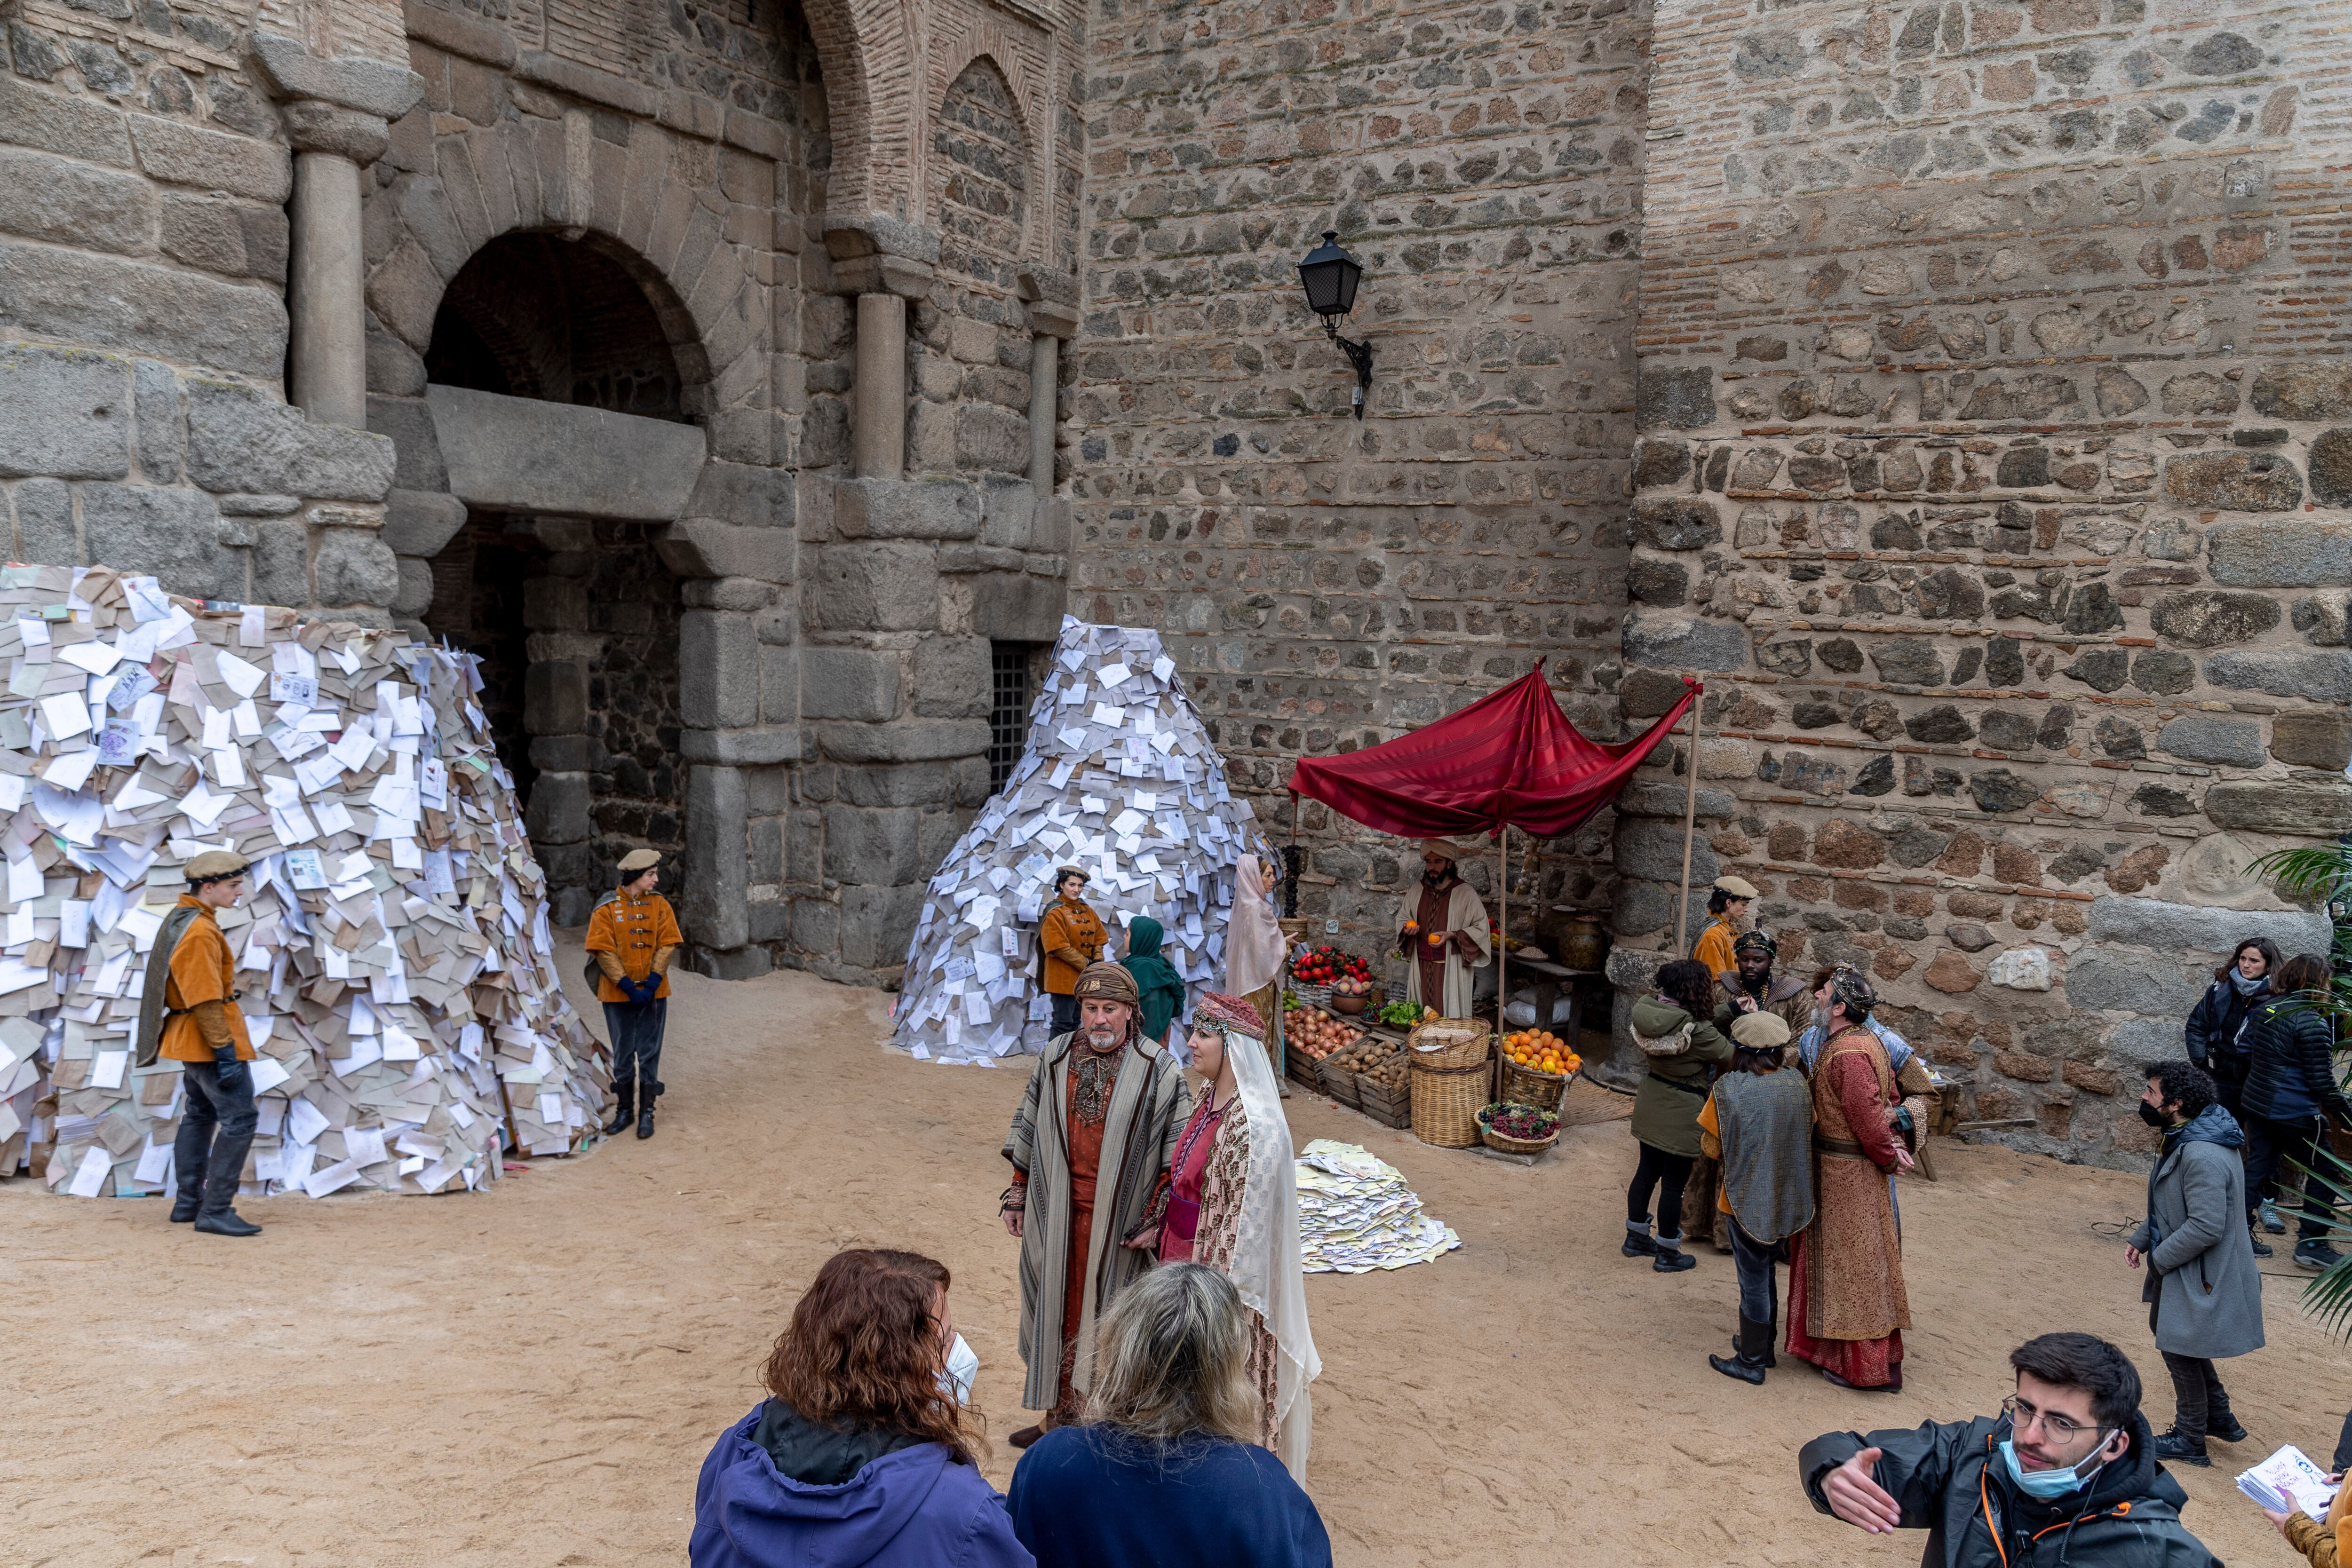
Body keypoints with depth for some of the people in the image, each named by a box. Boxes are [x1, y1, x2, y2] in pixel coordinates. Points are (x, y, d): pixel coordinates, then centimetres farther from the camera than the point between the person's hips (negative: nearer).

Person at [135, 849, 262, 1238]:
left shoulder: (181, 918, 11)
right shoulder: (198, 932, -22)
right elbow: (204, 999, -25)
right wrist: (225, 1050, -24)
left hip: (191, 1040, 11)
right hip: (210, 1036, -11)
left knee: (199, 1116, 19)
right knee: (240, 1118, -9)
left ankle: (187, 1203, 27)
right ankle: (216, 1211, -9)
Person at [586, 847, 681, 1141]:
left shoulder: (659, 905, 2)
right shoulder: (607, 908, -7)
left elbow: (667, 945, -2)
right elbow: (604, 951, -9)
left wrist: (652, 983, -13)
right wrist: (628, 986, -15)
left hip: (653, 992, 1)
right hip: (618, 994, -1)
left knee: (649, 1053, 5)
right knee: (622, 1054, 10)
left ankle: (647, 1112, 13)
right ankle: (624, 1110, 24)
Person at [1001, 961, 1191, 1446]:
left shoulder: (1159, 1071, -9)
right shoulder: (1055, 1058, 2)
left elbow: (1177, 1154, -6)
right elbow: (1027, 1132, 12)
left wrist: (1156, 1220, -10)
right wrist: (1017, 1197, 13)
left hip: (1120, 1218, -4)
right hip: (1056, 1213, 4)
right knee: (1058, 1310, 13)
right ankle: (1059, 1415, 27)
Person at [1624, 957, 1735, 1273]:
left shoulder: (1649, 1010, -6)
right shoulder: (1697, 1031, -28)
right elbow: (1732, 1057, -15)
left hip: (1650, 1105, 7)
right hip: (1681, 1114, -7)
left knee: (1648, 1170, 21)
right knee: (1674, 1182, 7)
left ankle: (1636, 1238, 36)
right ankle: (1667, 1254, 21)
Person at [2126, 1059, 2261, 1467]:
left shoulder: (2202, 1156, -30)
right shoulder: (2185, 1140, 3)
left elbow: (2206, 1227, -30)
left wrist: (2159, 1258, -19)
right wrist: (2140, 1239, 8)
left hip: (2200, 1275, -10)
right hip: (2182, 1267, 10)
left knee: (2180, 1349, 5)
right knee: (2167, 1332, 22)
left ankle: (2189, 1440, 23)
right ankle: (2220, 1418, 37)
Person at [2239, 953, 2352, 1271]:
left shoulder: (2261, 1009, 4)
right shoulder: (2312, 1023, -18)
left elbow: (2245, 1051, 14)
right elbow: (2322, 1082, -15)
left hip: (2255, 1103, 7)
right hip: (2294, 1114, -7)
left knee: (2257, 1167, 15)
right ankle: (2311, 1244, 14)